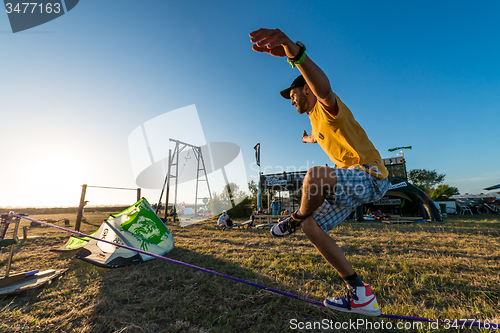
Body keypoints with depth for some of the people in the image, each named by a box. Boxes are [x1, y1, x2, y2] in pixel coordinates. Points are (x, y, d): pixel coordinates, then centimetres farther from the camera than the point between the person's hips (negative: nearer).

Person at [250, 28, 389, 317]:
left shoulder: (326, 106, -9)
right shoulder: (315, 119, 19)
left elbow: (323, 87, -36)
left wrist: (295, 52, -51)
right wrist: (307, 139, 66)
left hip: (371, 176, -9)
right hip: (352, 180, 9)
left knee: (314, 176, -39)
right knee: (312, 226, -1)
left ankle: (296, 218, -7)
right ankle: (360, 294, 4)